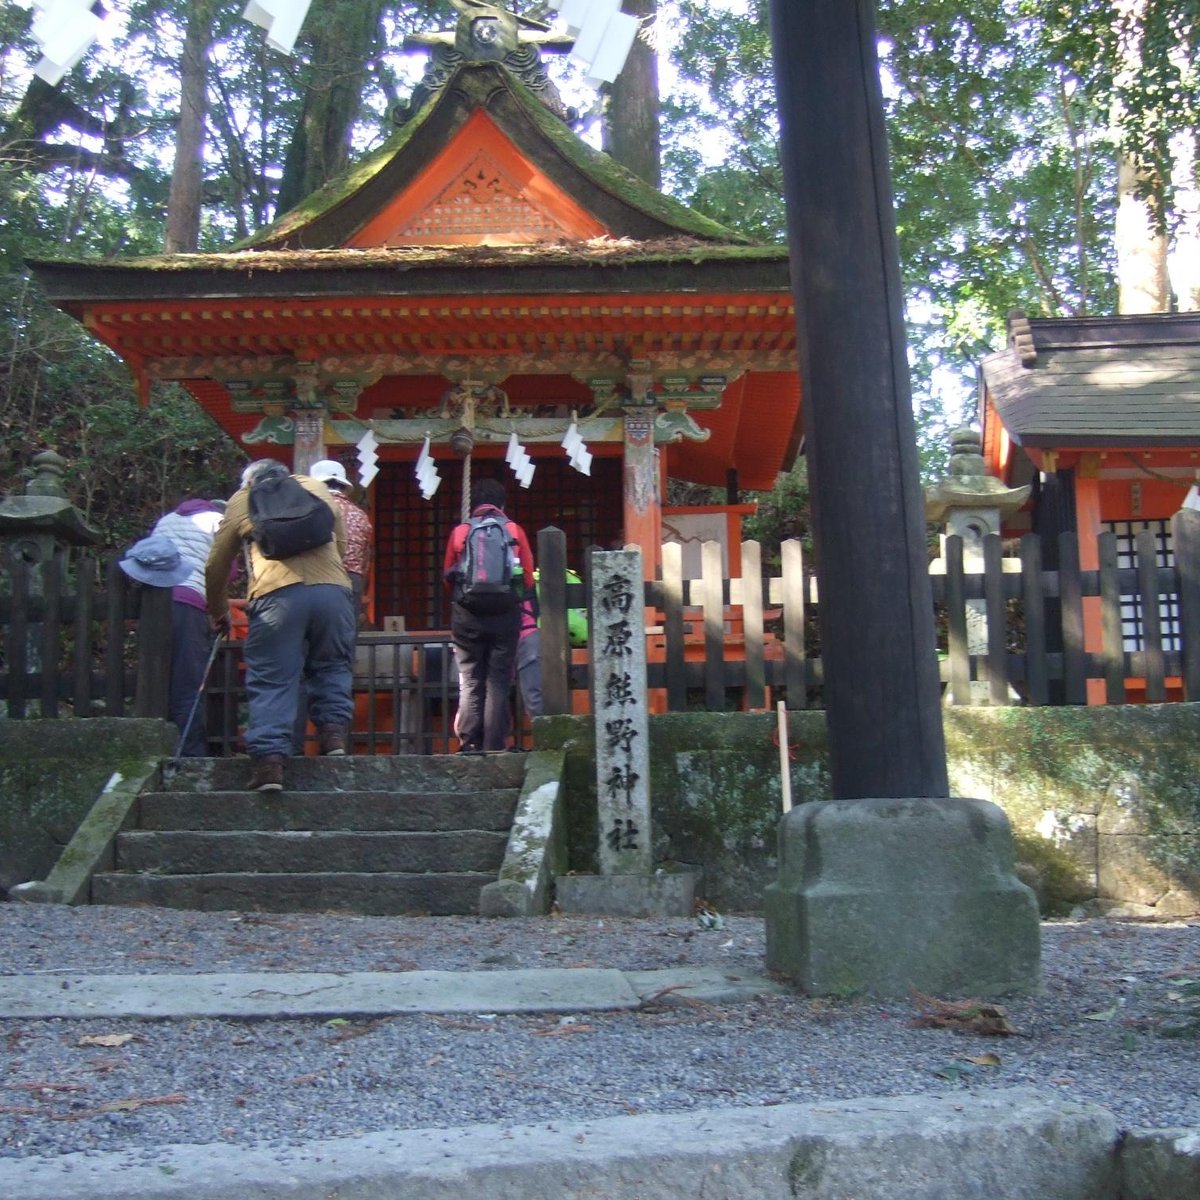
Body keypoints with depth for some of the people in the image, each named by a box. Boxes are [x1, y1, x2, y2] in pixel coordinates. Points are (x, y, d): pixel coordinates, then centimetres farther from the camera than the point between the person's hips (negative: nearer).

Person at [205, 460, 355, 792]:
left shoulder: (243, 499, 22)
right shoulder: (319, 489, 28)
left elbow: (216, 565, 24)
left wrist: (217, 613, 37)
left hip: (276, 593, -2)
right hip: (333, 589, 2)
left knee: (271, 679, 1)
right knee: (331, 665, 21)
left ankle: (269, 760, -7)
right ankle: (333, 732, 9)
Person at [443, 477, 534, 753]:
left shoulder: (459, 532, 4)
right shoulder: (515, 531, 4)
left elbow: (448, 575, 9)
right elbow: (528, 576, 5)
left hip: (467, 616, 1)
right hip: (506, 615, 0)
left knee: (469, 681, 6)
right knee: (499, 681, 3)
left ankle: (469, 743, -1)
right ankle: (494, 746, -1)